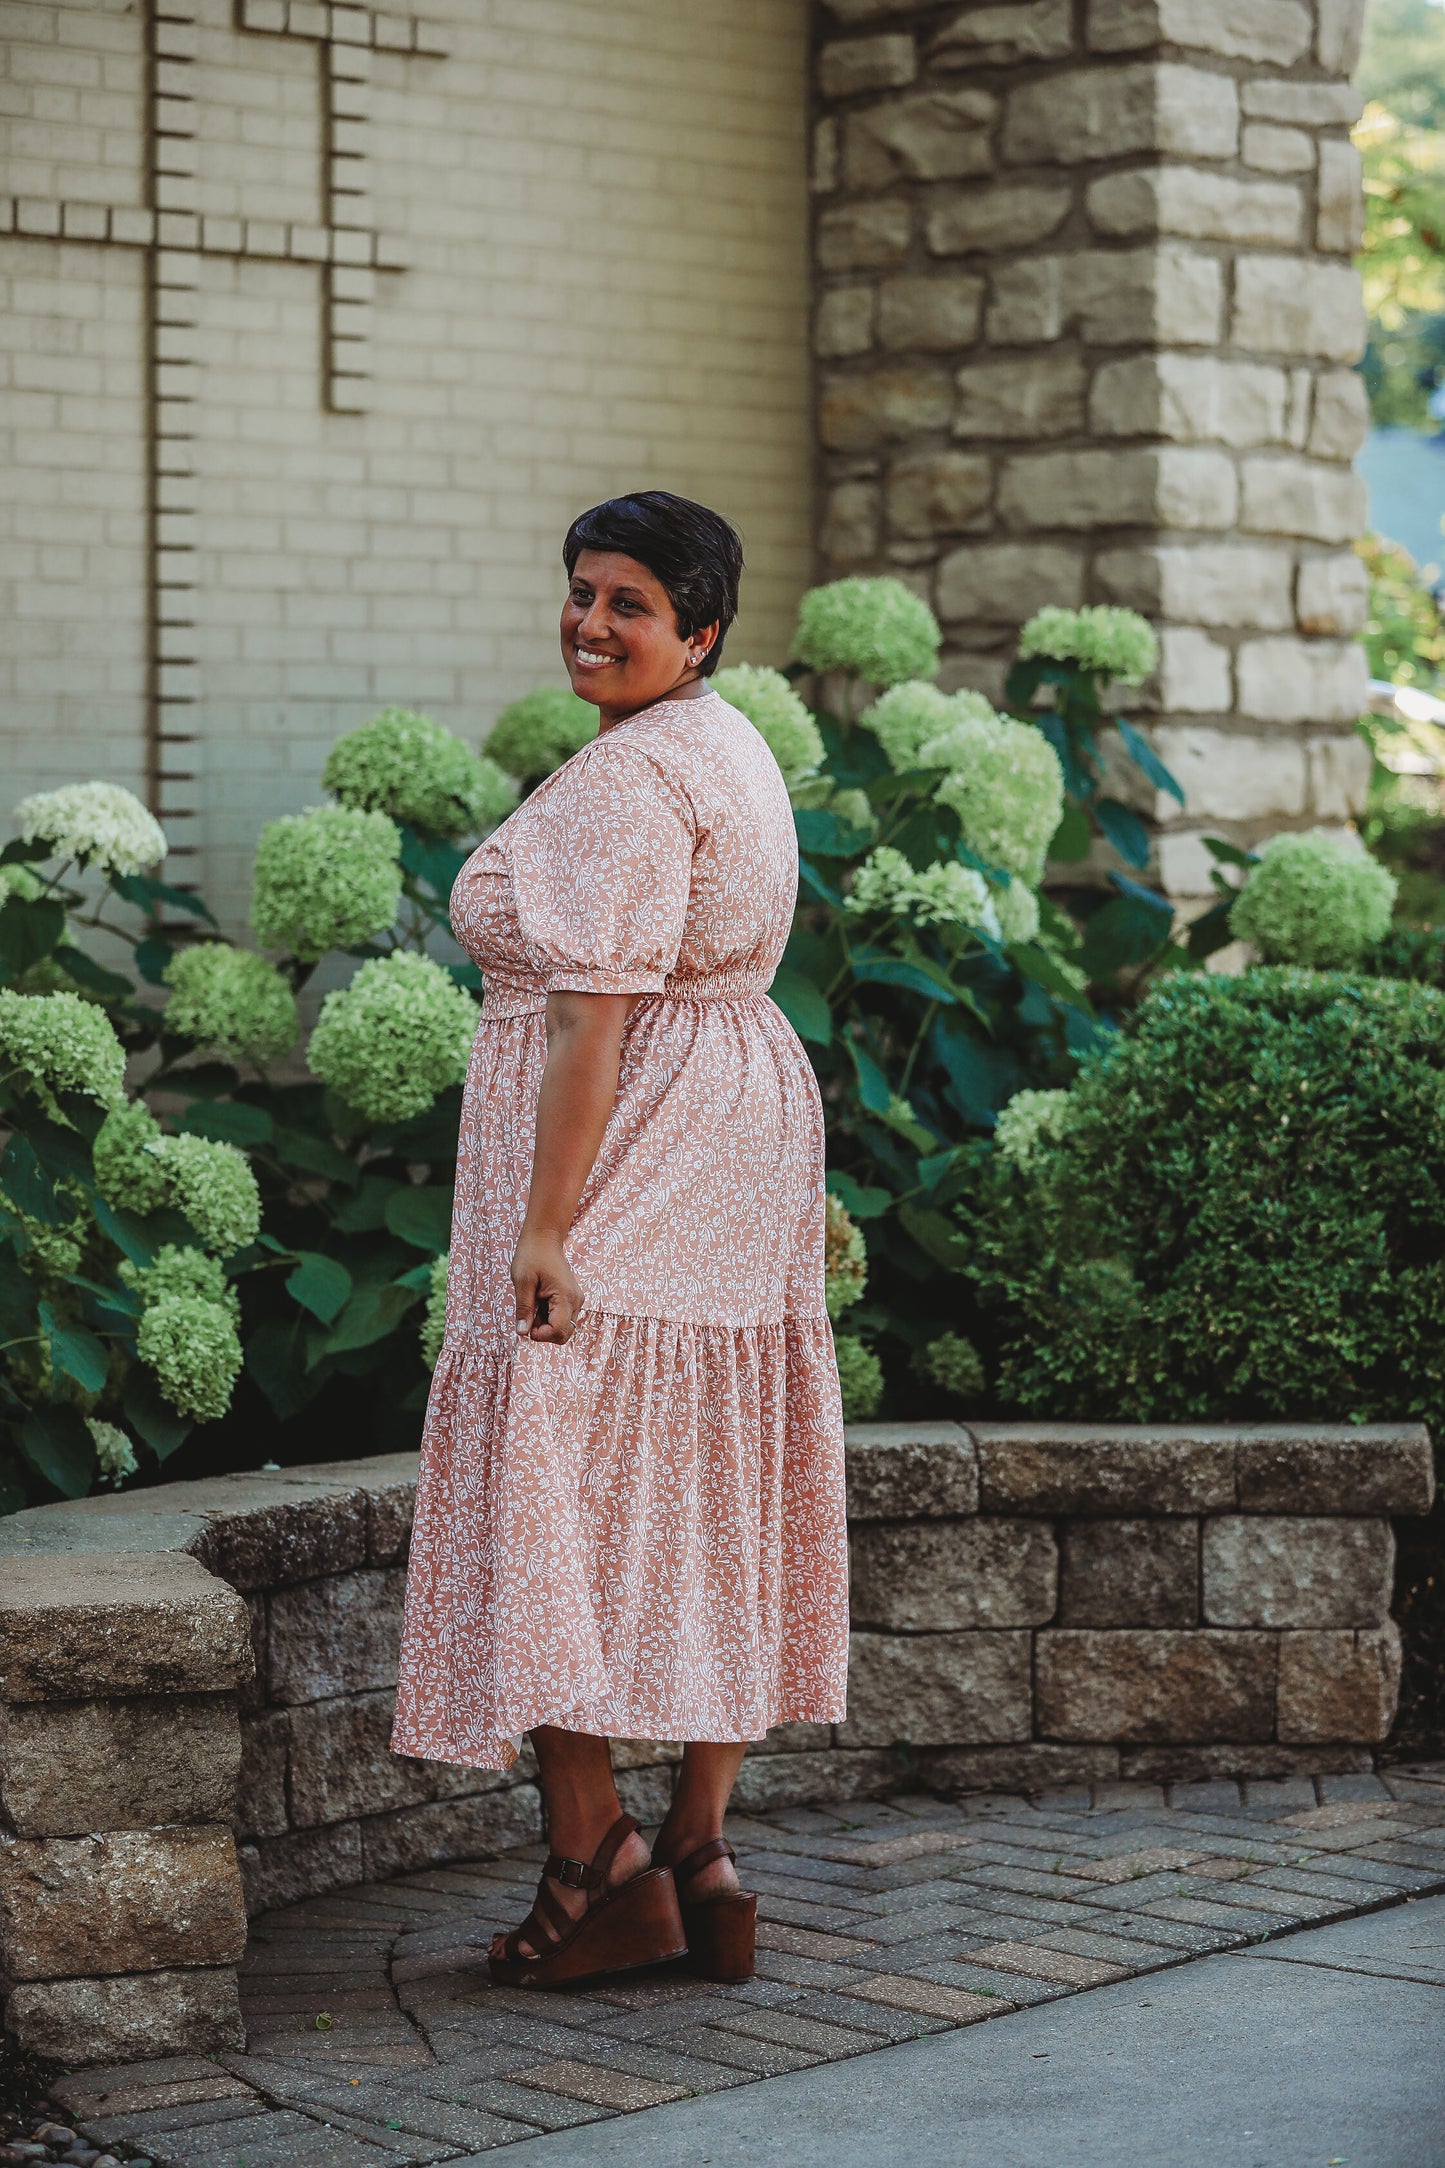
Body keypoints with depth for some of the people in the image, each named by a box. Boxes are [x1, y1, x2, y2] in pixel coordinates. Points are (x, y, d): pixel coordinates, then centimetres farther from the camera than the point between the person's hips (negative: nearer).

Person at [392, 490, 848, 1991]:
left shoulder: (625, 778, -15)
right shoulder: (731, 750, 17)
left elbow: (600, 1009, -21)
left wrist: (545, 1219, -23)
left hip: (615, 1137, -10)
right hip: (746, 1128, 10)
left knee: (549, 1488, -5)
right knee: (711, 1500, 9)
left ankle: (597, 1860, -5)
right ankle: (700, 1860, 14)